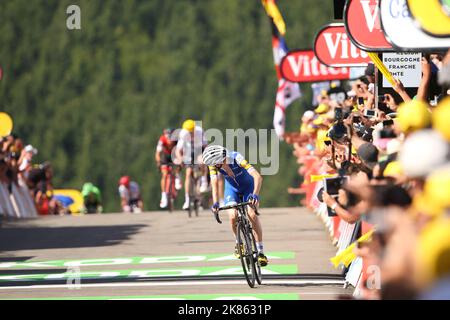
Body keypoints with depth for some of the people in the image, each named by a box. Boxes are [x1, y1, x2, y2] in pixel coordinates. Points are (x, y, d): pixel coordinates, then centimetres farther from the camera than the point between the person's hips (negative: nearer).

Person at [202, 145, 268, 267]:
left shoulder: (236, 158, -37)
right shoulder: (213, 164, -26)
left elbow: (258, 177, -44)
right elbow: (215, 184, -26)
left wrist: (255, 195, -58)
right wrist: (215, 203, -41)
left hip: (248, 186, -3)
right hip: (232, 188, 3)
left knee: (252, 215, -21)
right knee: (233, 217, -18)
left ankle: (260, 251, -13)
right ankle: (238, 243, 10)